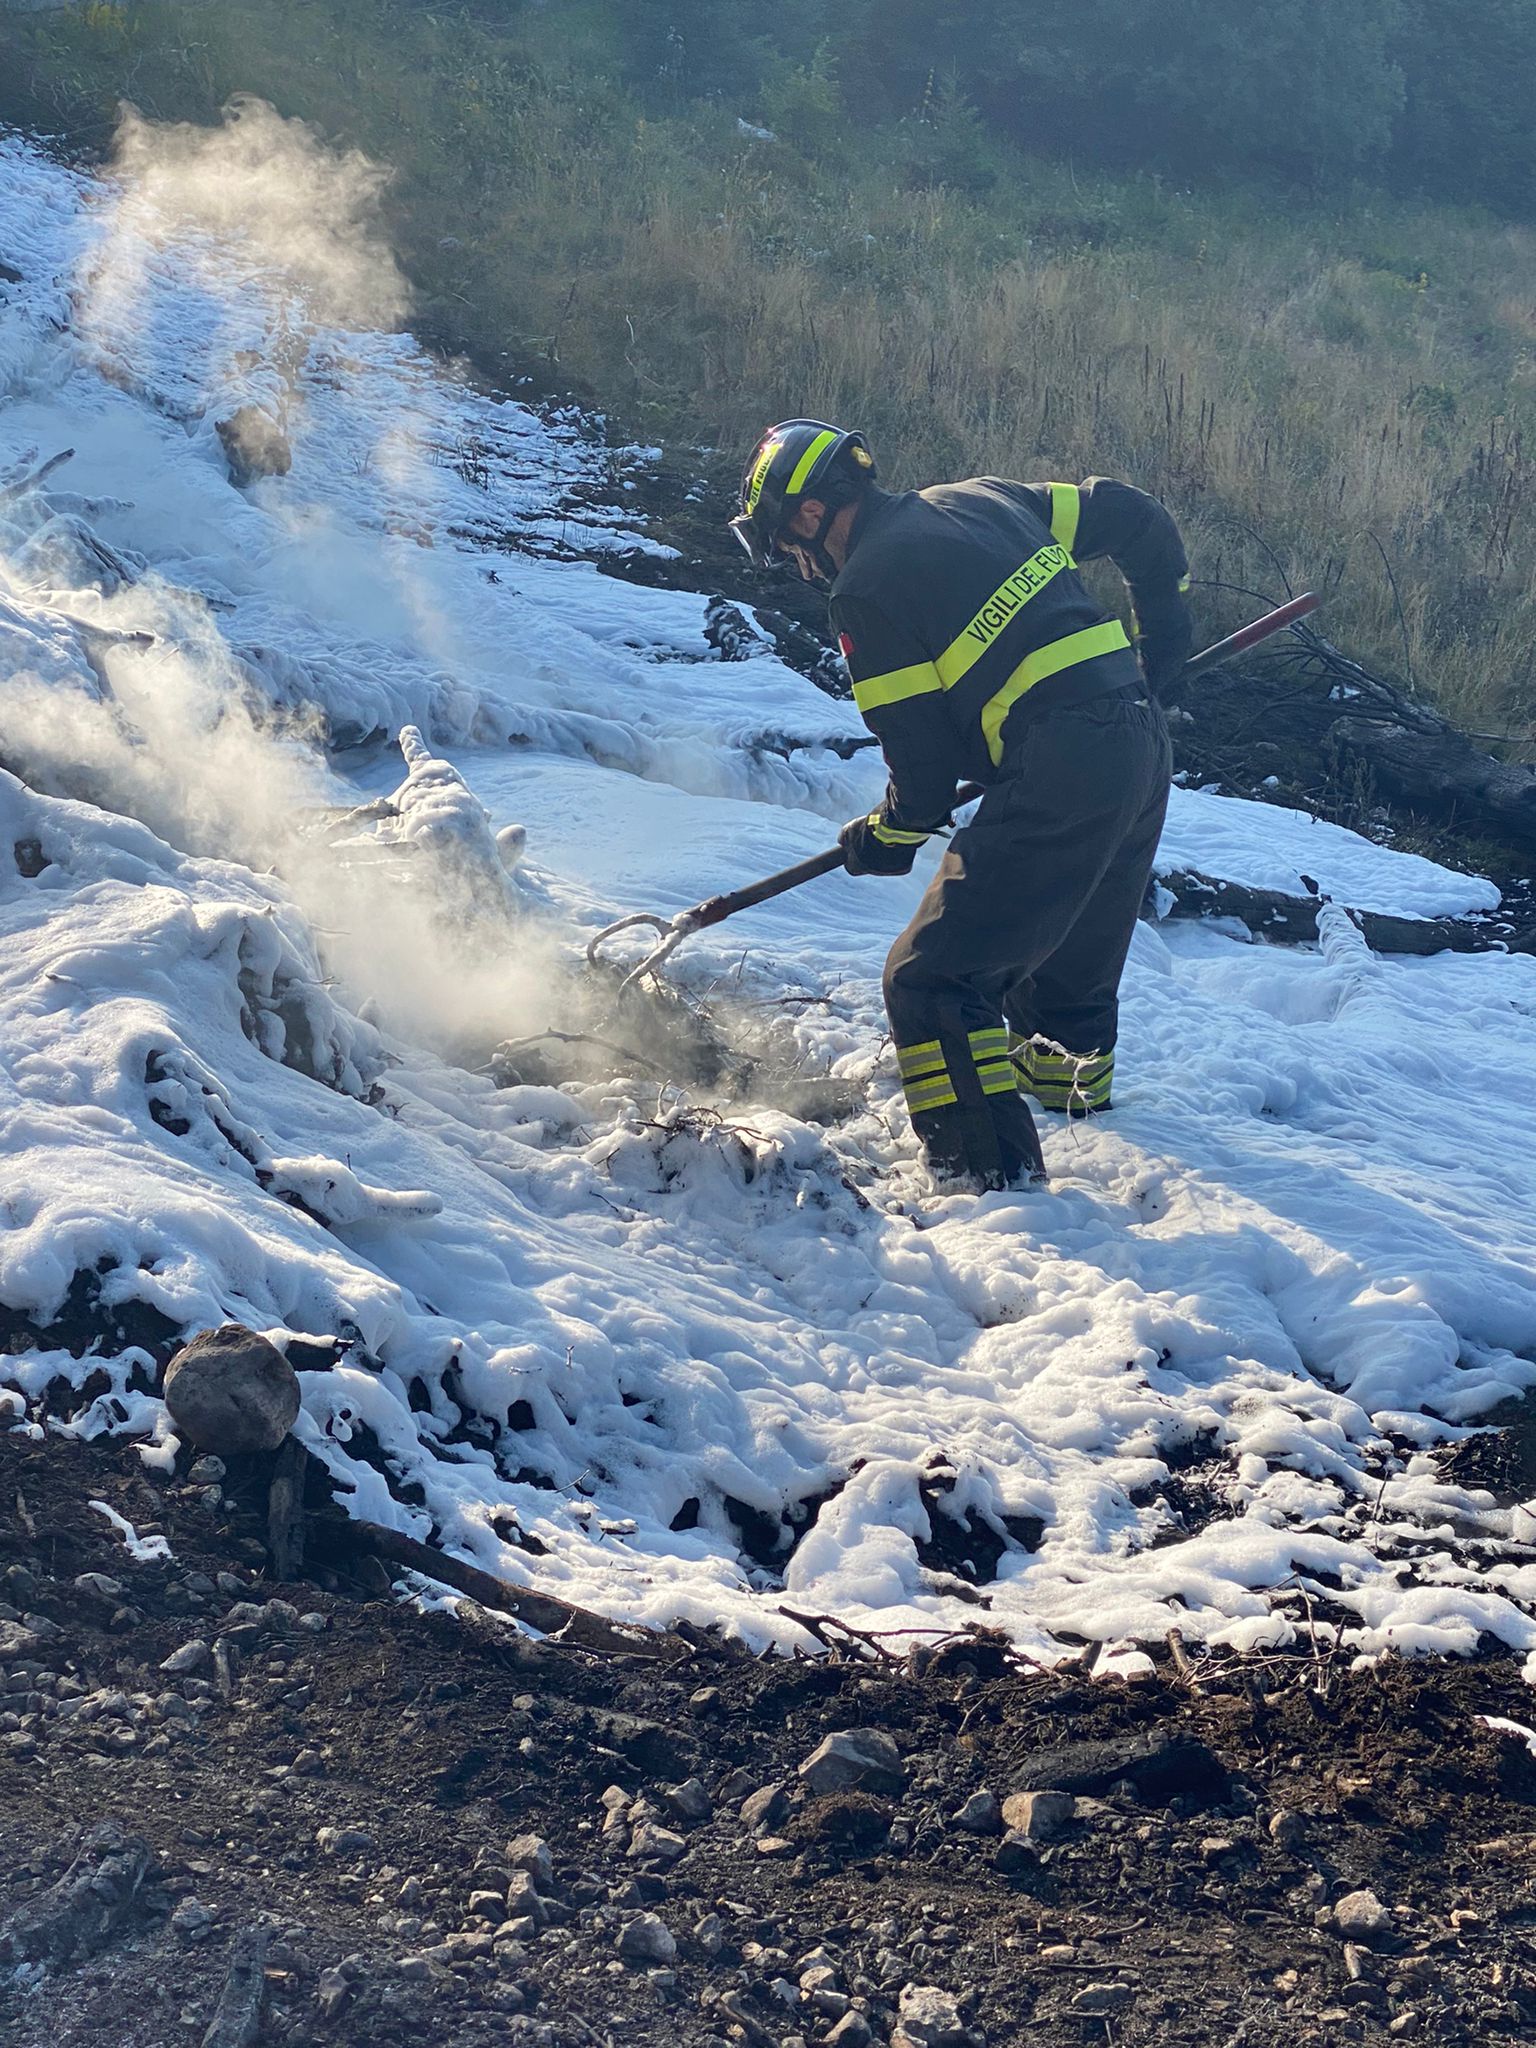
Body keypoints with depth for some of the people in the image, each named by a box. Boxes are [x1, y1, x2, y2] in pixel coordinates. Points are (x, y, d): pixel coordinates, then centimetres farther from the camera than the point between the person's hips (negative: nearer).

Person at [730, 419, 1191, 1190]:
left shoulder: (867, 590, -5)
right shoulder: (982, 499, 16)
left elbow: (924, 754, -4)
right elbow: (1134, 516, 19)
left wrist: (886, 837, 15)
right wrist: (1159, 633, 28)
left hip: (1059, 773, -9)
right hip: (1142, 742, 9)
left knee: (932, 980, -6)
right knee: (1072, 926, 34)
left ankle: (992, 1167, -13)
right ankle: (1070, 1064, 57)